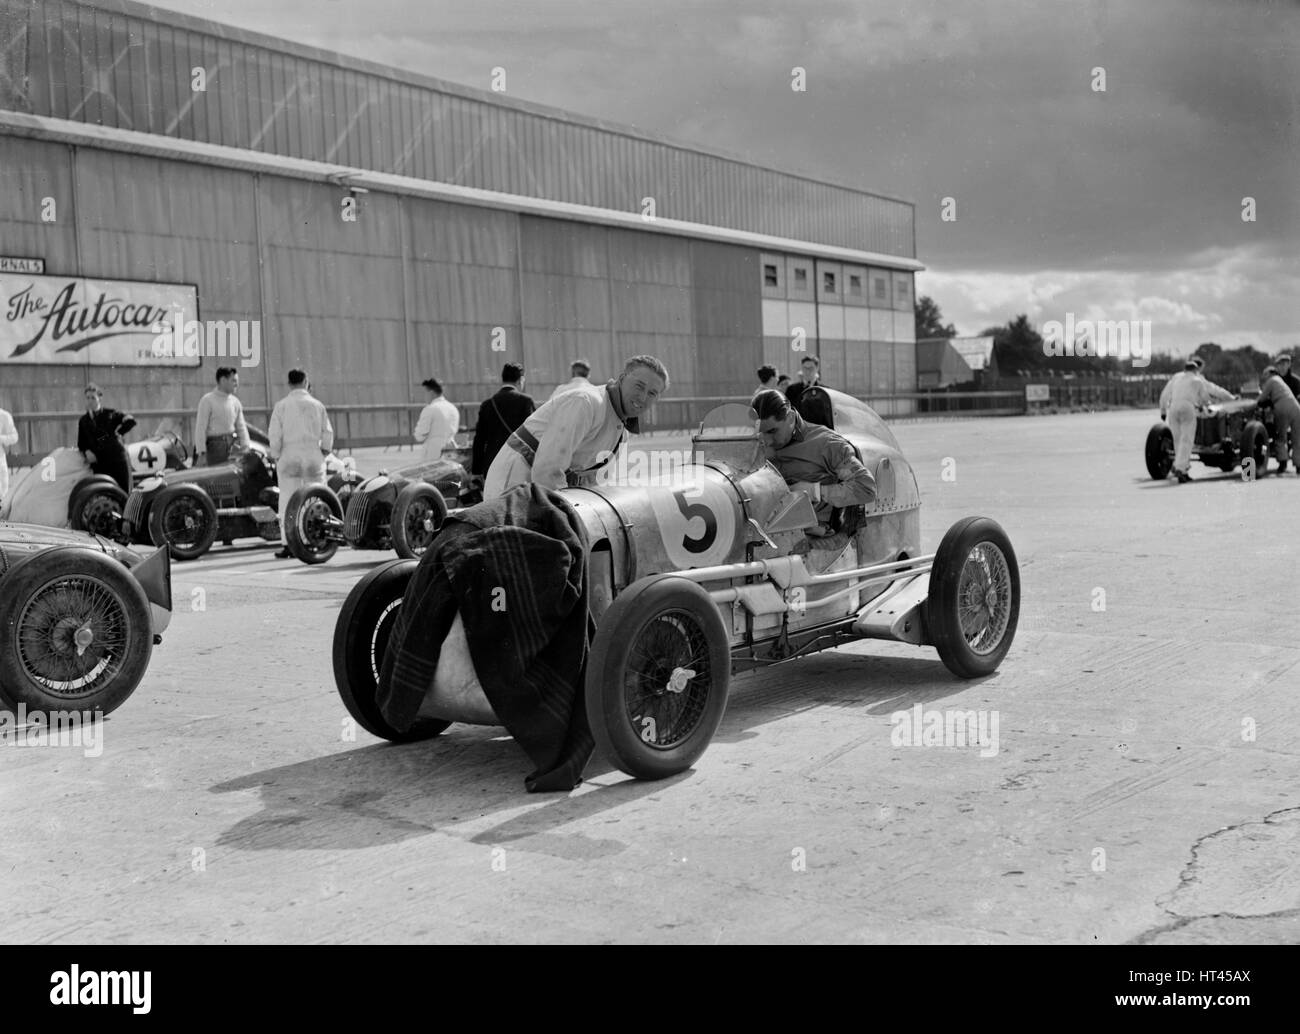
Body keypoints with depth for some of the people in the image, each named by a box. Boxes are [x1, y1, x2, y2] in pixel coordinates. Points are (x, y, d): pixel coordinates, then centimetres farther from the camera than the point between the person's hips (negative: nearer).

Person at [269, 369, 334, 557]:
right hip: (313, 457, 2)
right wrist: (323, 453, 14)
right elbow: (327, 434, 3)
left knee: (288, 501, 1)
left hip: (289, 458, -1)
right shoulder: (317, 405, 4)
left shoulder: (281, 406, -2)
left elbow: (275, 435, -6)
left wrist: (276, 458, 4)